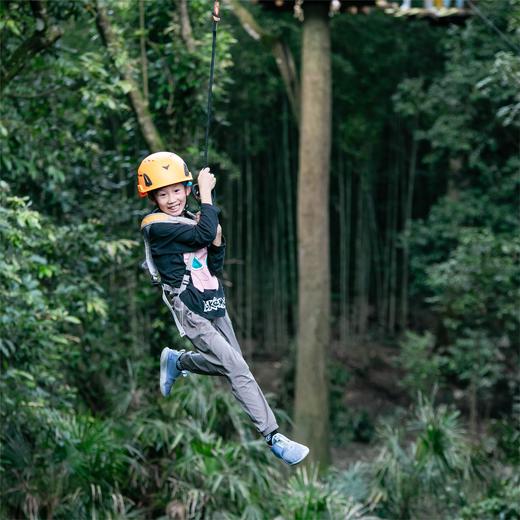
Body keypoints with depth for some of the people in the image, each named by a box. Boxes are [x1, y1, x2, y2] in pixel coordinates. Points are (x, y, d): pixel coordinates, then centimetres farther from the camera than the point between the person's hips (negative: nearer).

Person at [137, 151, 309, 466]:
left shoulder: (191, 220, 8)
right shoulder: (156, 226, -14)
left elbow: (215, 268, 6)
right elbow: (203, 234, -27)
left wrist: (217, 241, -10)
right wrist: (207, 194, -18)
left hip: (215, 306, 8)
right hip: (191, 313, -8)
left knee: (230, 364, 17)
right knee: (238, 369, -13)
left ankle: (177, 361, 38)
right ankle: (273, 437, -10)